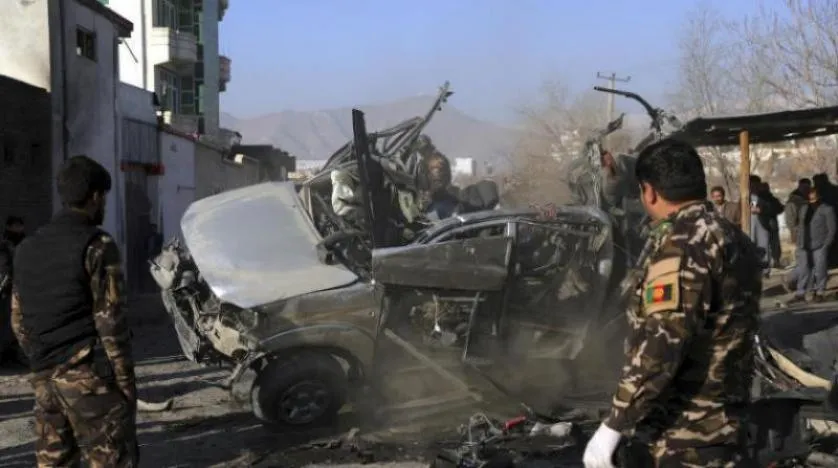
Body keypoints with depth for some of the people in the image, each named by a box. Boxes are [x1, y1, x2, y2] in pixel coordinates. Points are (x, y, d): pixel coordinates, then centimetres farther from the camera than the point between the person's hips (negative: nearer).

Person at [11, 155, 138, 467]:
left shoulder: (27, 248, 14)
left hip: (45, 376, 7)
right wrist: (125, 379, -7)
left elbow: (19, 321, 16)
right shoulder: (96, 244, -8)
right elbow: (108, 320, -12)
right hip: (90, 374, -7)